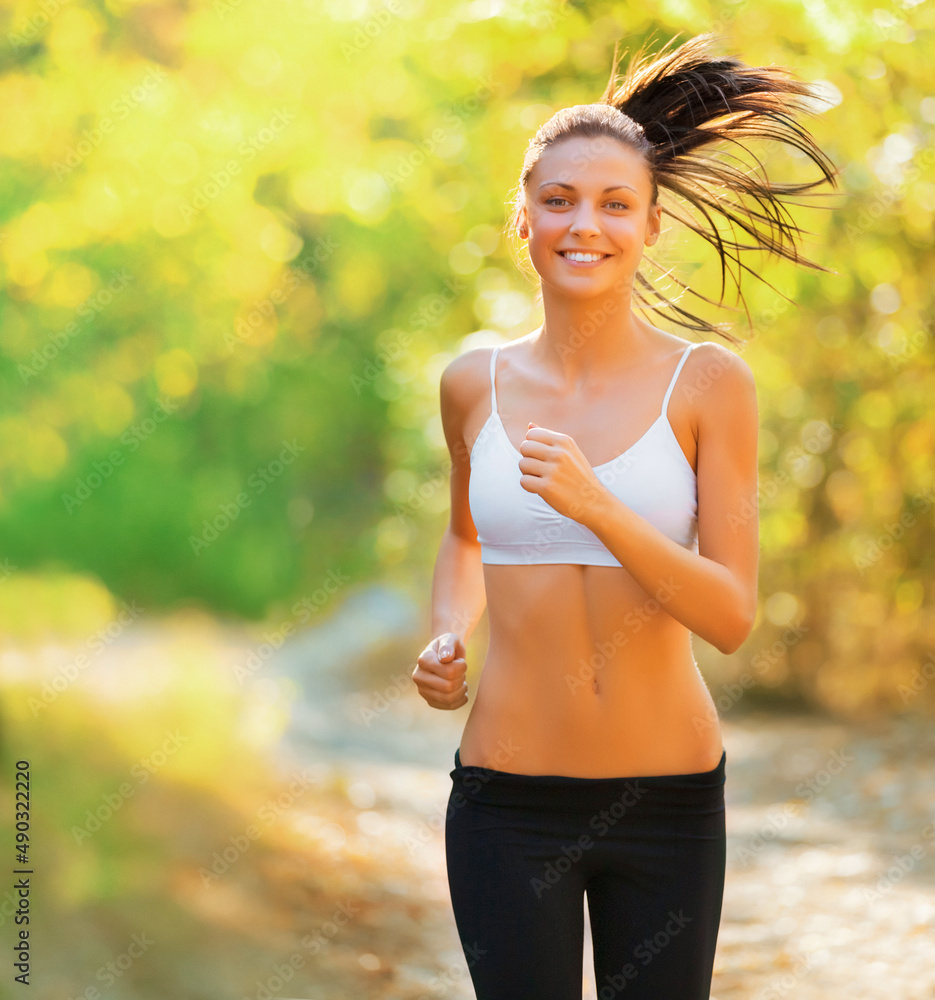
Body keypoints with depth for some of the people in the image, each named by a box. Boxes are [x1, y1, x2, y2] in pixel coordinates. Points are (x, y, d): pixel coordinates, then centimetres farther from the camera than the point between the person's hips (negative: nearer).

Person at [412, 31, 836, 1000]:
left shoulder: (708, 383, -5)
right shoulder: (475, 383, 2)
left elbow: (732, 615, -11)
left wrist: (595, 506, -25)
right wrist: (446, 638, 2)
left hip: (668, 803, -1)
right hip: (511, 803, 1)